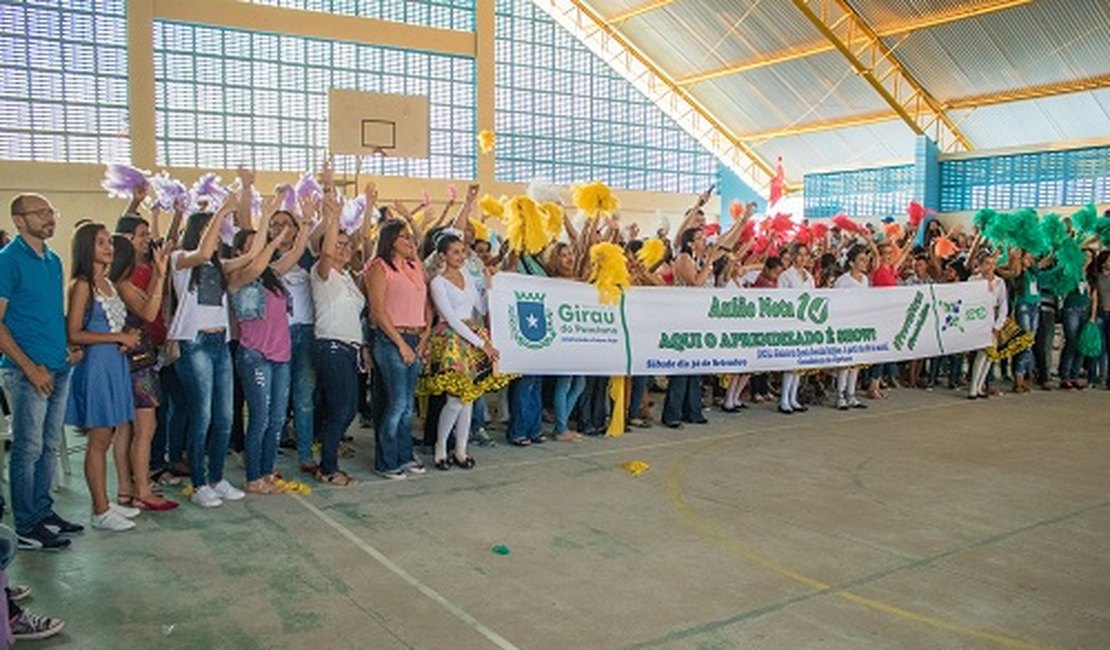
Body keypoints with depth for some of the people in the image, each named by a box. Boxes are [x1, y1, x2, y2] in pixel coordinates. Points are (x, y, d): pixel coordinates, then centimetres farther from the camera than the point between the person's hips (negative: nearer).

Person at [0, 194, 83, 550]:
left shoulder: (53, 260, 13)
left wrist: (71, 346, 9)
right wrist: (30, 367, -17)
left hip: (59, 369, 7)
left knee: (49, 446, 14)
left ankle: (43, 511, 26)